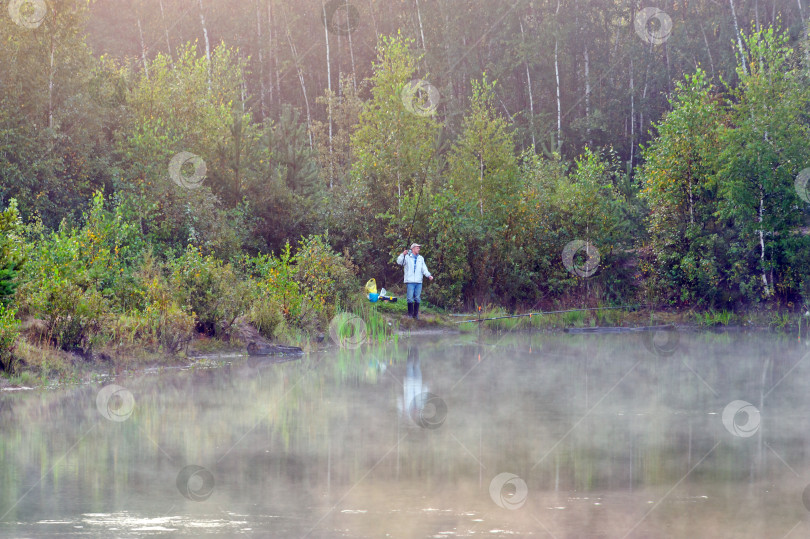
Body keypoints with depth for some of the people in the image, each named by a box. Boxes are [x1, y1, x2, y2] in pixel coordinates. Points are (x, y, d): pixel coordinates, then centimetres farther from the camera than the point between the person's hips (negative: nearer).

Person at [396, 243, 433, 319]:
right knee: (410, 298, -6)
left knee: (418, 298, 4)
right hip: (410, 281, -4)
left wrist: (429, 275, 0)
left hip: (418, 281, 4)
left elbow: (424, 269, 16)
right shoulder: (407, 257, 5)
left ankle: (416, 314, 10)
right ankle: (410, 313, 2)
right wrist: (403, 254, -22)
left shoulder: (421, 258, 20)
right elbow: (399, 262, -7)